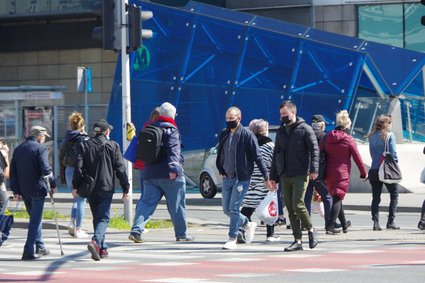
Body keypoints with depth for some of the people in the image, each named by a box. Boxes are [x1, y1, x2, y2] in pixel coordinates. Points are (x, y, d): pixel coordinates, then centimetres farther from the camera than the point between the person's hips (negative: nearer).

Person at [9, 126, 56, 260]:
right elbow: (45, 169, -18)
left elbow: (12, 171, 12)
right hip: (37, 189, -7)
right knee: (35, 220, -3)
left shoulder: (18, 149, 12)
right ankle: (28, 251, -9)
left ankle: (40, 247, 26)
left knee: (34, 218, 20)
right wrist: (53, 184, -5)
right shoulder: (41, 148, -9)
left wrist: (16, 190, 14)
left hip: (24, 190, 7)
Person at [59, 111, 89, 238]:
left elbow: (61, 157, 11)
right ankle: (78, 229, 1)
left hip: (69, 171, 6)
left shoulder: (66, 139, 8)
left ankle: (72, 224, 7)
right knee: (81, 200, 1)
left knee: (76, 199, 21)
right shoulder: (84, 139, -11)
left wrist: (62, 175, 17)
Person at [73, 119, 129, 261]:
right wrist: (125, 188, 3)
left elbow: (78, 166, -1)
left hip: (90, 189, 3)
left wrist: (75, 186, 1)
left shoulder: (84, 145, 5)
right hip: (106, 188, -3)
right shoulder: (112, 146, -1)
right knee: (104, 218, -5)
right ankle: (95, 241, -30)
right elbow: (120, 168, -1)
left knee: (97, 217, 14)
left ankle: (102, 249, 16)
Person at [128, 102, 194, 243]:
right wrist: (173, 167, -34)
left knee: (147, 202, 3)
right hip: (170, 175, -6)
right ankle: (182, 234, 14)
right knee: (177, 205, 6)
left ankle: (136, 230, -14)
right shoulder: (171, 131, -8)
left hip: (150, 174, 6)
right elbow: (173, 149, -23)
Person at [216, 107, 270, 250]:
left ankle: (232, 239, -2)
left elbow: (257, 157, -9)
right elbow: (220, 154, 22)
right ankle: (248, 225, 32)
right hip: (227, 178, 7)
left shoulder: (247, 135, -10)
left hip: (241, 179, -7)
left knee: (233, 208, -10)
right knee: (227, 209, 10)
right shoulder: (224, 134, 8)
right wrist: (221, 170, 11)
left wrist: (266, 176, -11)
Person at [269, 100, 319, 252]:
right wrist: (273, 176, 16)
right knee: (290, 209, 3)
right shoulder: (281, 132, 16)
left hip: (300, 175, -6)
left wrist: (314, 169, -20)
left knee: (298, 205, -15)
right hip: (285, 176, 6)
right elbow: (276, 154, 20)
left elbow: (314, 149, -8)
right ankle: (297, 240, 6)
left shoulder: (305, 129, -2)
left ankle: (311, 230, 7)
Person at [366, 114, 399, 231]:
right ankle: (390, 222, 2)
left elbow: (372, 153, 11)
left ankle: (376, 223, -2)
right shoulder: (389, 135, -7)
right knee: (394, 195, 9)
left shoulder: (372, 136, 7)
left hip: (374, 170, 4)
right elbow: (393, 153, -10)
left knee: (376, 197, 7)